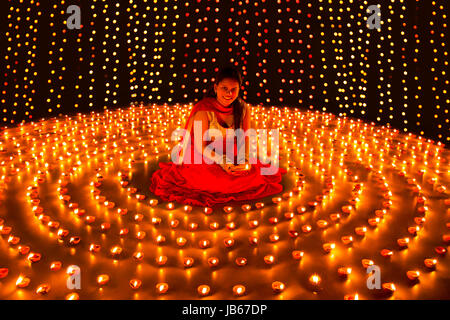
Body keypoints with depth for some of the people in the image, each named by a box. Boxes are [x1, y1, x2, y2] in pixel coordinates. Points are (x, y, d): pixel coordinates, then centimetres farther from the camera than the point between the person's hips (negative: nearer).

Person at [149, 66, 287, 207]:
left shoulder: (244, 109, -4)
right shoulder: (204, 110, -18)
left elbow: (245, 138, -3)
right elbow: (200, 146, -17)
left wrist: (246, 161, -22)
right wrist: (222, 162, -29)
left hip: (232, 157, 5)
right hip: (204, 158, -5)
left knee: (255, 173, -10)